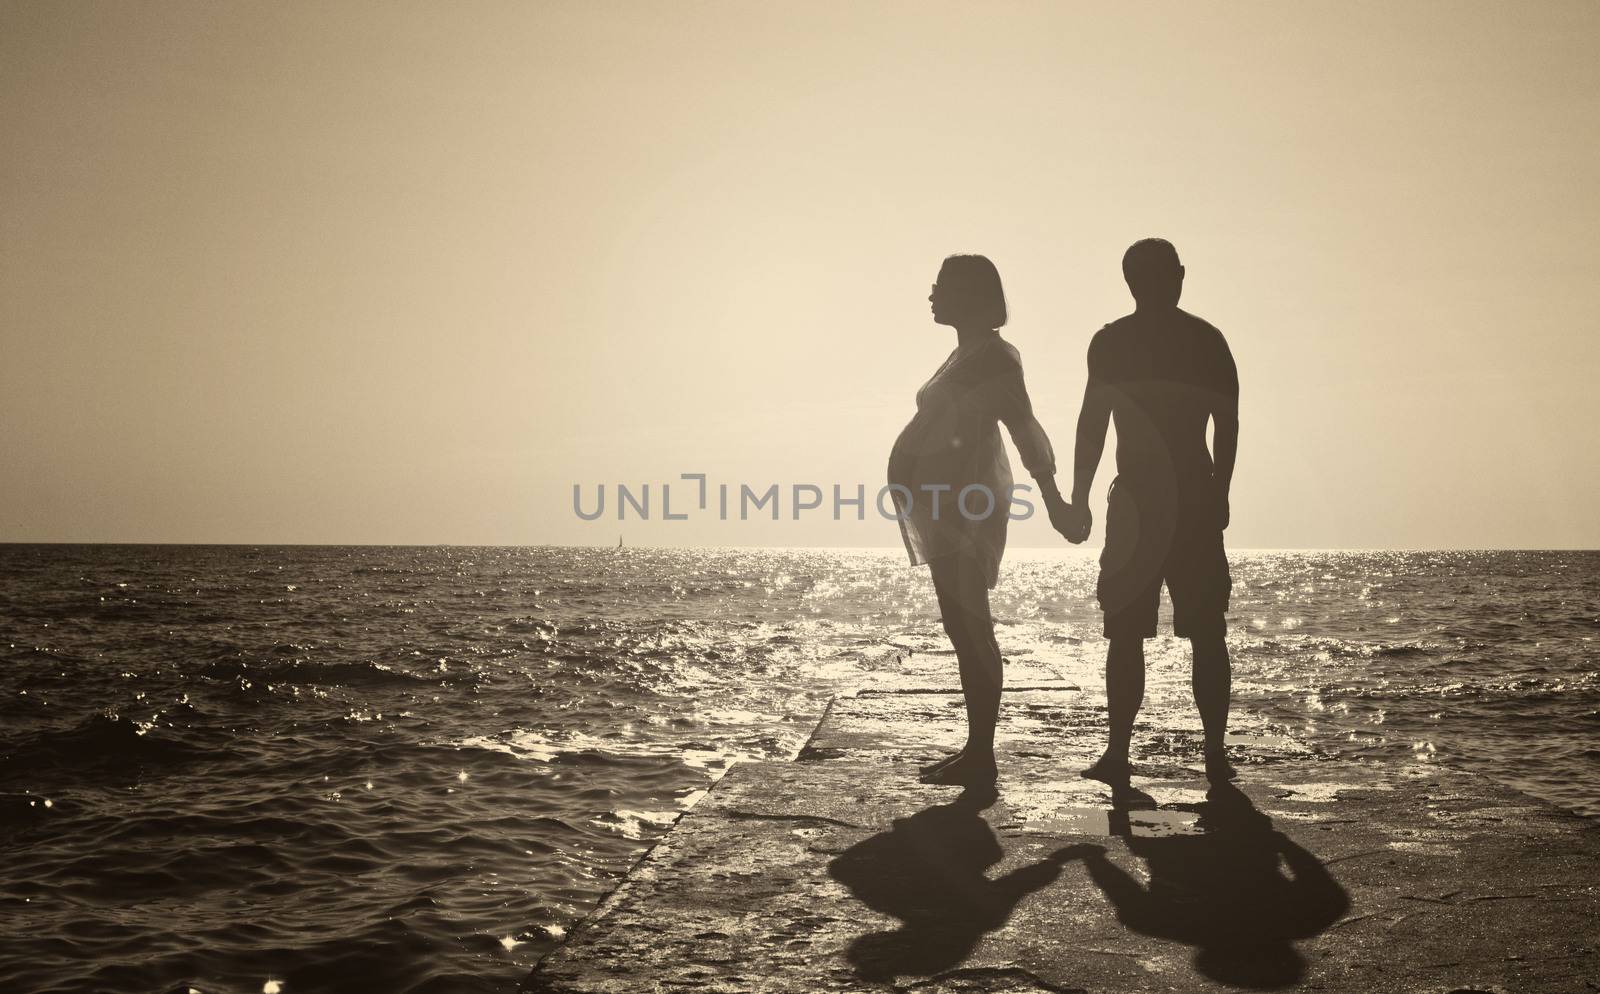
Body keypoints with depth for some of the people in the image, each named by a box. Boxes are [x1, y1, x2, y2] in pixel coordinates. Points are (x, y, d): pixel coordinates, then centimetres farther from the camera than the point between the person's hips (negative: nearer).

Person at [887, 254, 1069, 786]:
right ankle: (976, 749, 17)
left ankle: (981, 755, -4)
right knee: (964, 624, 11)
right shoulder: (970, 353, 17)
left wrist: (1053, 501, -19)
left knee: (968, 625, -8)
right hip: (951, 503, 10)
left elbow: (1024, 429, -16)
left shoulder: (992, 356, -11)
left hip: (963, 504, -10)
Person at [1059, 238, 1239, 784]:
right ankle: (1216, 755, 8)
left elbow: (1091, 423, -5)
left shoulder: (1111, 341, -1)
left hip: (1137, 500, -2)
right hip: (1197, 498, 3)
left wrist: (1079, 501, -1)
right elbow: (1228, 424, 4)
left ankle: (1117, 754, 0)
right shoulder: (1208, 339, 7)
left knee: (1125, 635, 2)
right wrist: (1219, 494, 11)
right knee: (1207, 634, 8)